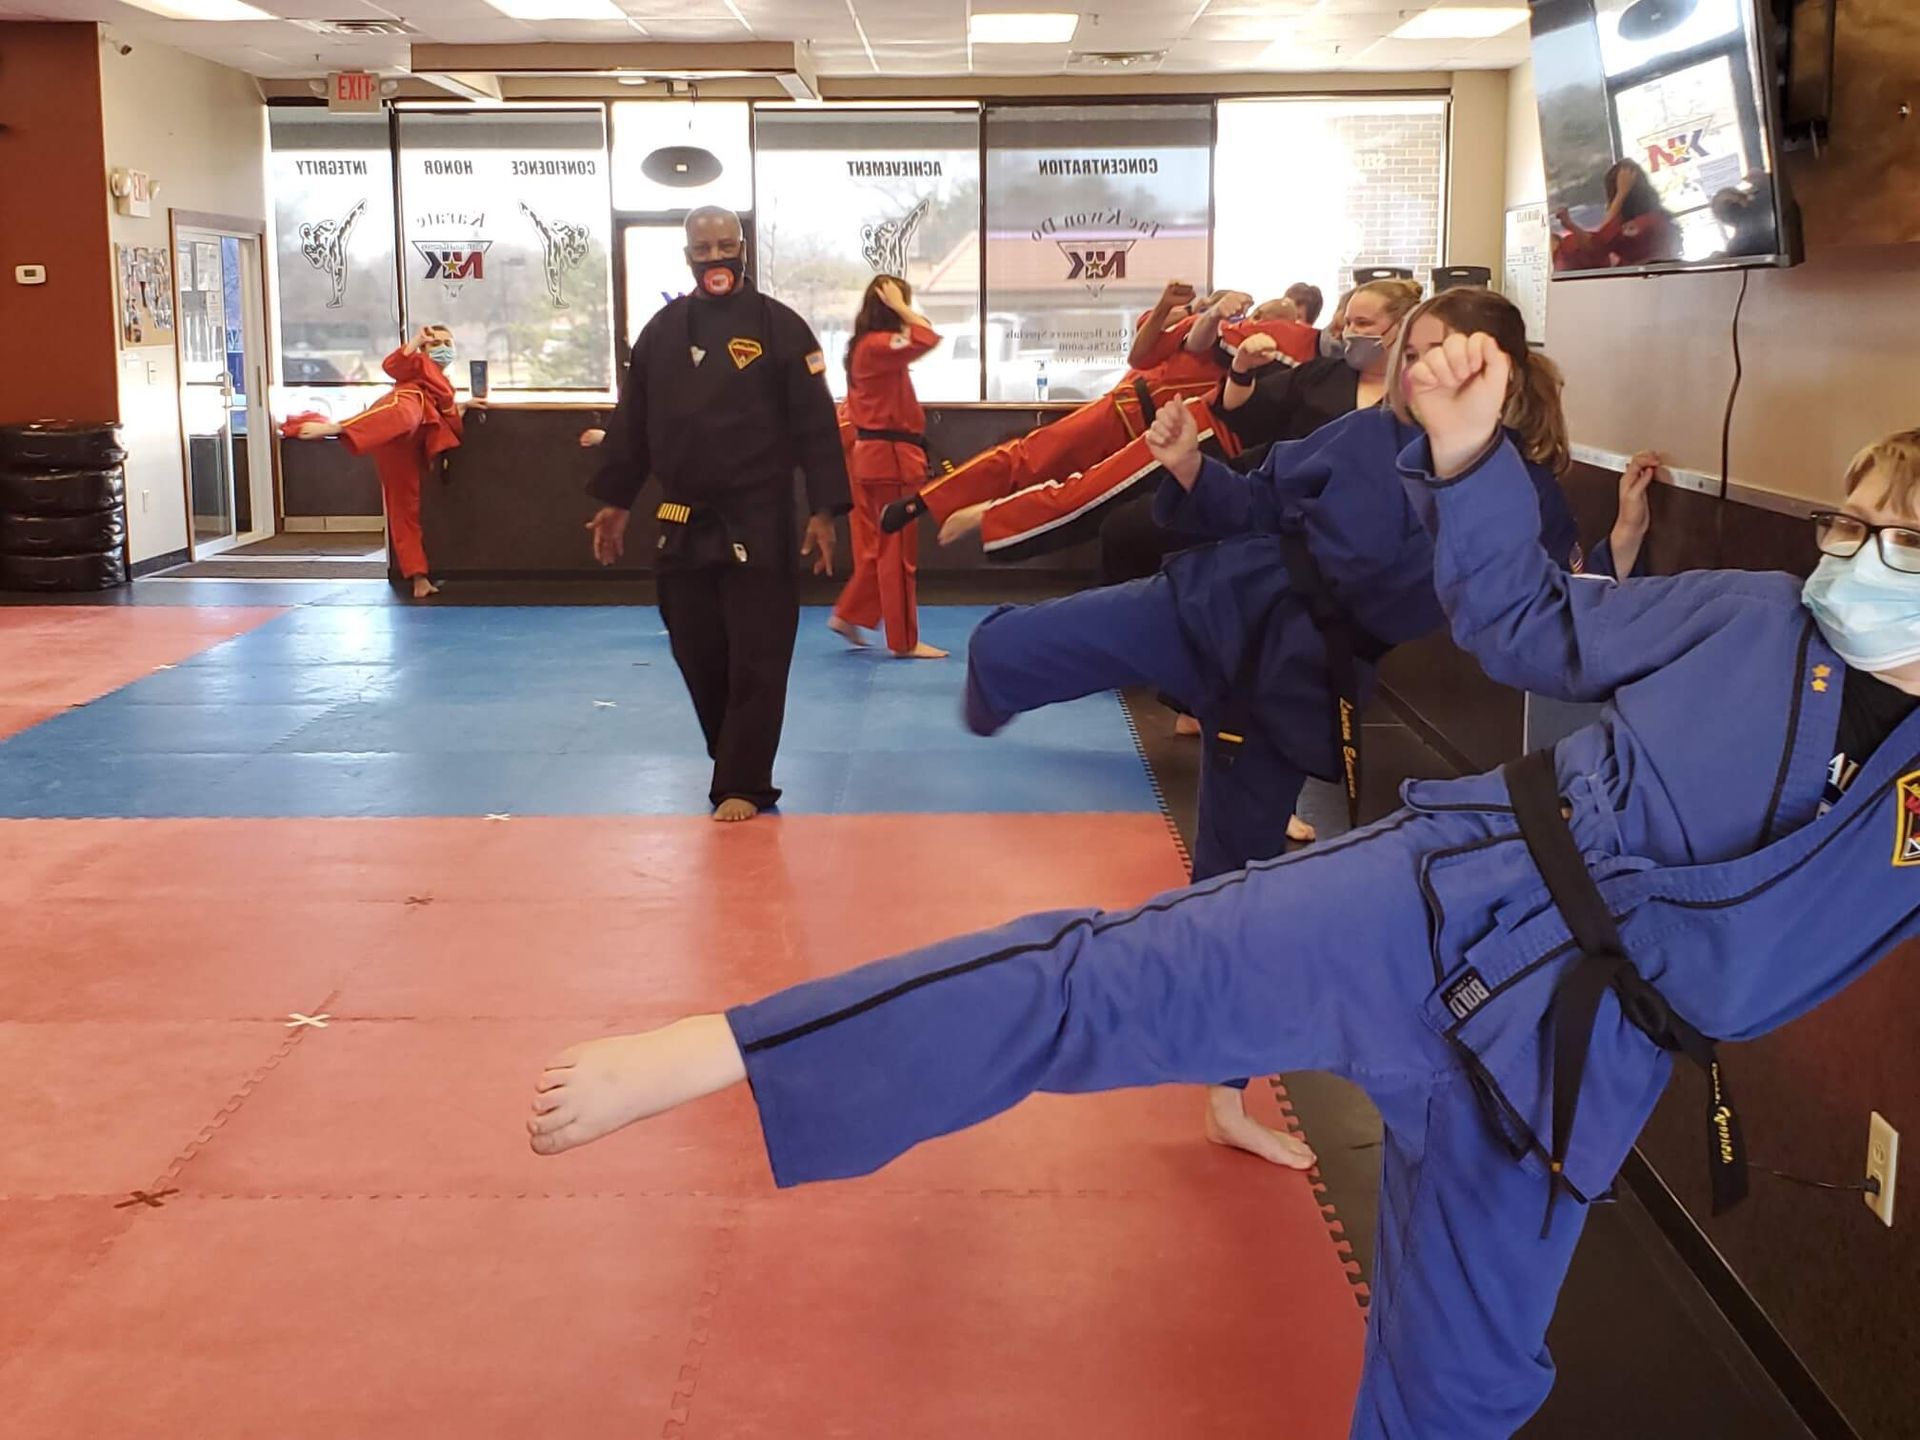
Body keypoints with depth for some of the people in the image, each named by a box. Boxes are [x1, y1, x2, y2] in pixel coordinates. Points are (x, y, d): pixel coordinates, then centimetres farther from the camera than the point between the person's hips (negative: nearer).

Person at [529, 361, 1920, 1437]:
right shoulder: (1754, 615, 4)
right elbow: (1528, 620, 9)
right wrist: (1466, 451, -5)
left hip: (1566, 1055, 2)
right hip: (1452, 905, -2)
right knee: (1116, 975, -21)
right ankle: (709, 1052, -25)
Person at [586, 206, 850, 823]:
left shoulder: (778, 326, -4)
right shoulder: (661, 331, 8)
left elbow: (815, 423, -6)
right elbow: (632, 422, 14)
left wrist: (824, 510, -11)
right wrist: (616, 500, 13)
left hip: (758, 522, -4)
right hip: (684, 523, 5)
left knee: (756, 661, -4)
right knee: (698, 658, 10)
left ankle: (740, 787, 2)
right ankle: (739, 768, 27)